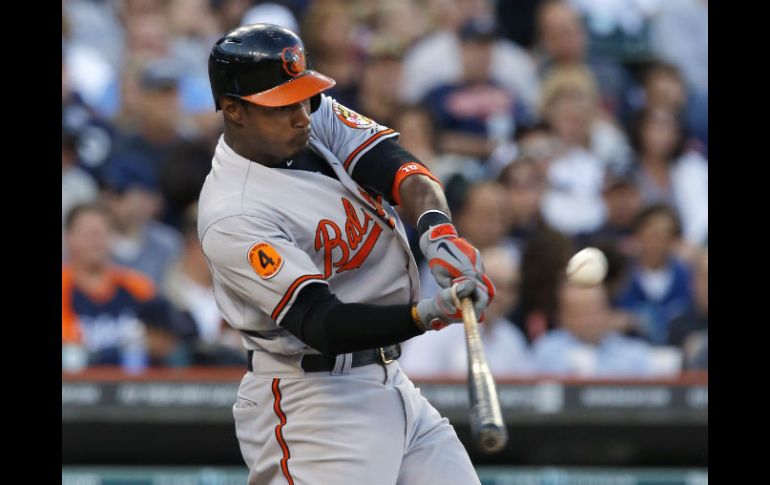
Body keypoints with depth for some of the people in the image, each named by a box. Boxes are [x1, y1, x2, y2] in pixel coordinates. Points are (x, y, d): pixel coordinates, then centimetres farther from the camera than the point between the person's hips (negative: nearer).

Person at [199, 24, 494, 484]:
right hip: (311, 402, -9)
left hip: (391, 384, 9)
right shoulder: (233, 216, -21)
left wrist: (439, 231, -32)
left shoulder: (318, 120, 3)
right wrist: (426, 316, -41)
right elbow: (319, 324, -27)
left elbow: (399, 169, -10)